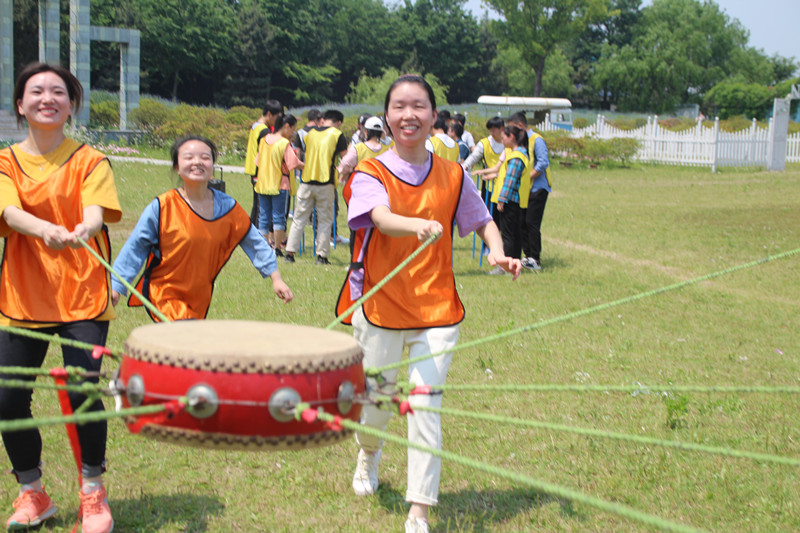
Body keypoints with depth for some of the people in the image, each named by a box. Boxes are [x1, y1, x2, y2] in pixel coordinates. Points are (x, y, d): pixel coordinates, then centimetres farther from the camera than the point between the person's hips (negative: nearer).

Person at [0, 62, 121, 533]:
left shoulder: (90, 161, 3)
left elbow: (95, 212, -14)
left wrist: (82, 229, -39)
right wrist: (46, 230, -35)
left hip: (83, 296, -2)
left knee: (82, 392, -14)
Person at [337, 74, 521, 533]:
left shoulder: (453, 176, 3)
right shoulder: (371, 173, -6)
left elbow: (482, 219, 16)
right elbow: (381, 218, -27)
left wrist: (497, 251, -6)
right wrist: (419, 226, -48)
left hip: (436, 310, 1)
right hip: (379, 308, -1)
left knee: (426, 408, -9)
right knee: (376, 400, 13)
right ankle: (369, 452, 50)